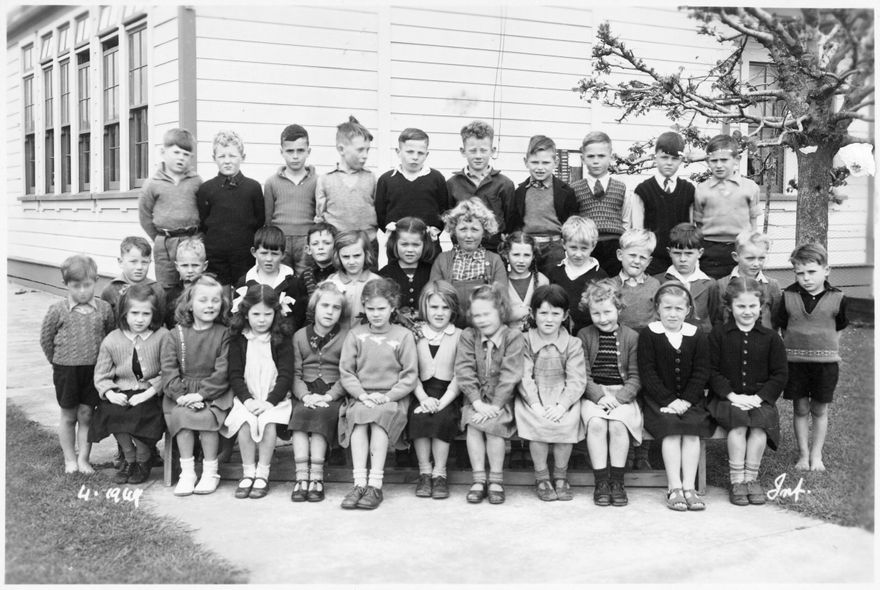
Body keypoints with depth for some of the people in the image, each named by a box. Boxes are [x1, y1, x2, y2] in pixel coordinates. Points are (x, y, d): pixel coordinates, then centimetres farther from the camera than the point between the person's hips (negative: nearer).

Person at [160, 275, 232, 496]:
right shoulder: (174, 336, 7)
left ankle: (210, 472, -10)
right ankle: (187, 472, -14)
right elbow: (169, 371, -1)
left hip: (214, 392, -2)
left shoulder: (224, 335, 2)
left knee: (207, 417, -27)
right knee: (182, 416, -26)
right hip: (181, 394, 2)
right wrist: (181, 395, -16)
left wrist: (201, 394, -17)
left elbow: (222, 371, -6)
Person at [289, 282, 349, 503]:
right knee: (300, 414, -28)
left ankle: (316, 477, -29)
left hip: (333, 395, -2)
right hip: (306, 393, 2)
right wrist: (305, 395, -13)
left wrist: (329, 396, -16)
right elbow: (295, 373, 5)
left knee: (321, 415, -31)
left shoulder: (346, 338, 6)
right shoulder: (300, 336, 13)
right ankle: (301, 476, -29)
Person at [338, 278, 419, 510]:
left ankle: (375, 484, -34)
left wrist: (388, 396, -13)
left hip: (392, 398, -2)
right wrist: (362, 394, -11)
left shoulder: (403, 336, 5)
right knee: (357, 415, -31)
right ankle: (359, 483, -33)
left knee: (380, 415, -33)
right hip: (360, 396, 2)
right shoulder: (356, 334, 10)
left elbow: (410, 376, 0)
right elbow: (345, 372, 5)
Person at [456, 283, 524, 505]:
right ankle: (479, 480, -15)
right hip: (475, 398, 2)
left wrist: (495, 406, -22)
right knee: (473, 423, -25)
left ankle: (496, 480, -11)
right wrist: (478, 402, -19)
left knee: (493, 424, -28)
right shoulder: (468, 337, 2)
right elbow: (464, 372, -7)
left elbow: (510, 376, -14)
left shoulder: (513, 338, -7)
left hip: (501, 399, -2)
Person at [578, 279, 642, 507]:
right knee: (596, 423, -30)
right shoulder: (584, 336, 6)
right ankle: (601, 483, -20)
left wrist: (618, 398, -15)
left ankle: (617, 482, -16)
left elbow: (635, 377, 1)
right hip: (592, 395, 0)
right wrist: (600, 396, -16)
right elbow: (583, 375, 0)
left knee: (618, 424, -30)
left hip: (622, 395, 0)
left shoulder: (632, 337, 4)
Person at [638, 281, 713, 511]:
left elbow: (701, 372, 1)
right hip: (659, 400, -2)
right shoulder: (648, 334, -2)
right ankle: (674, 488, -25)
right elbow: (647, 373, -7)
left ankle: (689, 487, -21)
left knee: (693, 429, -23)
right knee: (670, 428, -26)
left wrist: (686, 400, -12)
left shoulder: (697, 336, 5)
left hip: (690, 400, 2)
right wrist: (669, 400, -16)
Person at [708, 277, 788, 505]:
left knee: (761, 423, -29)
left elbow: (780, 374, 4)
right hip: (726, 399, -1)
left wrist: (759, 397, -10)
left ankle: (751, 477, -14)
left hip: (760, 399, 1)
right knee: (738, 422, -31)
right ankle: (737, 480, -20)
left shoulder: (770, 337, 7)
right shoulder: (718, 335, 3)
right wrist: (732, 395, -14)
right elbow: (712, 371, -1)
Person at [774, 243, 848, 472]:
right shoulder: (788, 296, -3)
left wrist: (832, 353, 5)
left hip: (825, 361, 0)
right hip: (795, 360, 0)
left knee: (819, 410, 8)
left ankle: (816, 455, 20)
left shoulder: (836, 298, -3)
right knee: (800, 408, 6)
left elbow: (837, 330, 7)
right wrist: (790, 350, 1)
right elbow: (783, 329, 5)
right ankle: (803, 454, 18)